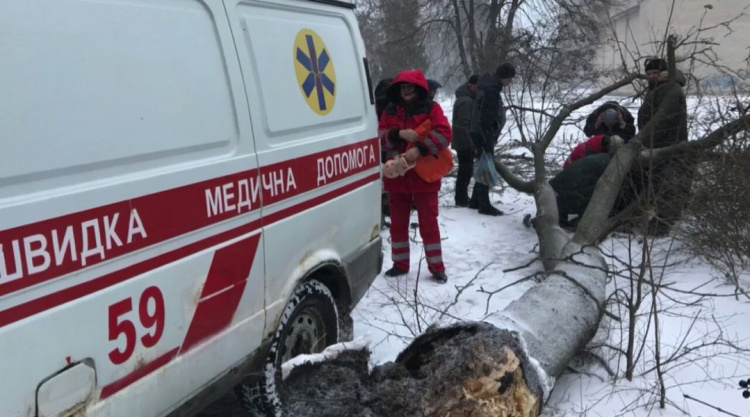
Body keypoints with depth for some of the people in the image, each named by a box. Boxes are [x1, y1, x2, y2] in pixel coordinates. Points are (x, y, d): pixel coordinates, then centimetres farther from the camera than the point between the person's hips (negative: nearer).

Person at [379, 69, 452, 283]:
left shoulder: (431, 108, -3)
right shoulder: (390, 111, 7)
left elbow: (444, 134, -16)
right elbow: (379, 138, -2)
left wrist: (420, 149, -26)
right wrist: (399, 133, -20)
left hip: (424, 177, -4)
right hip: (397, 177, 4)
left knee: (428, 223, 3)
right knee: (398, 223, 12)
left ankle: (436, 267, 12)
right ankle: (400, 263, 25)